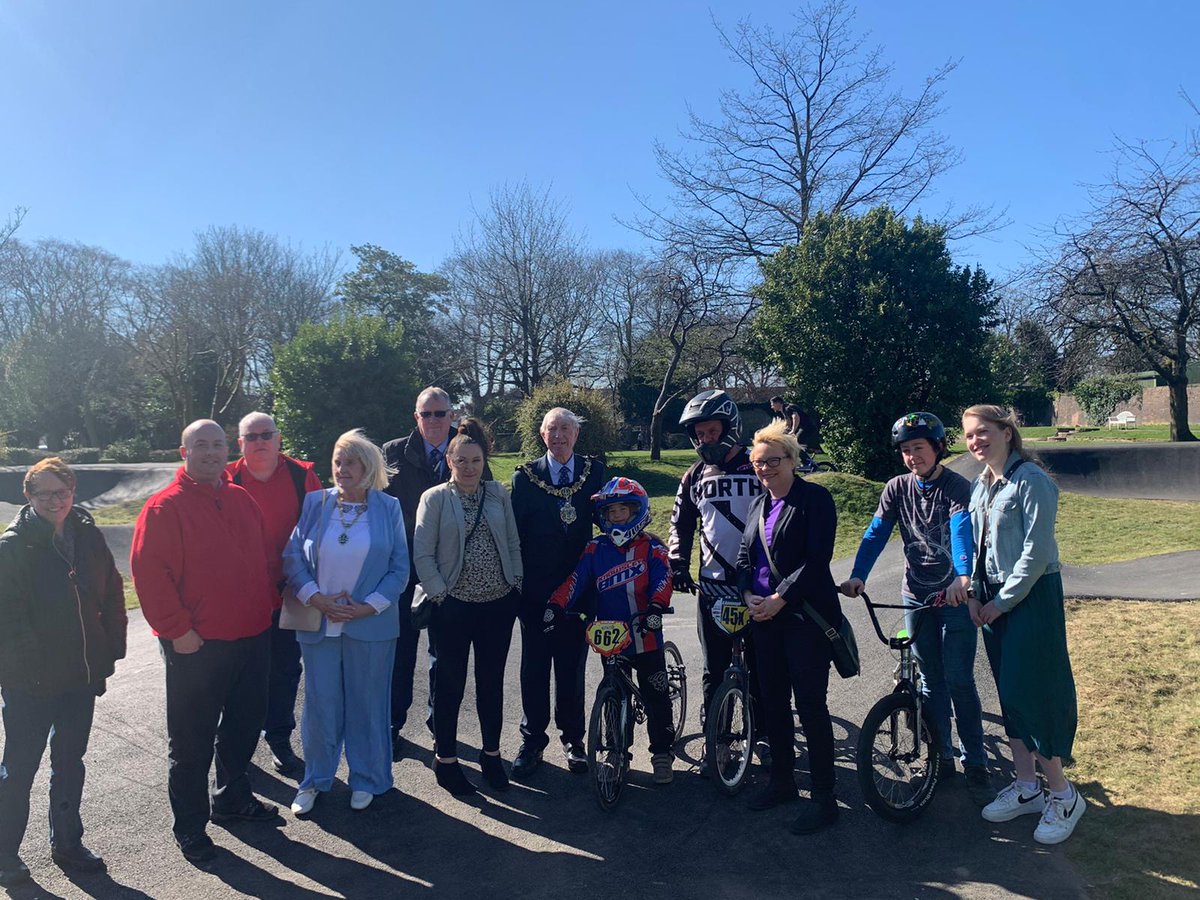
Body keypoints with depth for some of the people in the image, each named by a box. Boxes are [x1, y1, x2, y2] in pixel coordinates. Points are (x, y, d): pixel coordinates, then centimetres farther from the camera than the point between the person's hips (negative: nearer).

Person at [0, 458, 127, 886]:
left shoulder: (89, 536, 2)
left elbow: (112, 596, 7)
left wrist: (109, 653, 2)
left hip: (82, 676, 5)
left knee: (70, 763, 18)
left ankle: (67, 844, 33)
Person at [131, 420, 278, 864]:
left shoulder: (242, 499, 8)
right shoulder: (165, 507, -10)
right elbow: (148, 571, -15)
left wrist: (267, 602, 11)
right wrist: (177, 629, -16)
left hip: (253, 637, 6)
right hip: (196, 645, -6)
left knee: (245, 724, 19)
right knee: (192, 740, 6)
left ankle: (233, 797, 40)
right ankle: (190, 826, 23)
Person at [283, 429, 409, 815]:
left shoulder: (389, 508, 0)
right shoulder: (315, 503, 3)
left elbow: (400, 568, -1)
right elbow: (292, 556, 0)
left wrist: (368, 606, -11)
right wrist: (316, 598, -12)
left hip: (370, 624, -1)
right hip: (318, 622, 1)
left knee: (367, 704, 9)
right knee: (319, 704, 9)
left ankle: (366, 780, 27)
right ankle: (315, 780, 29)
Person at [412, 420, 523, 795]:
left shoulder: (499, 493, 4)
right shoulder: (434, 498, -4)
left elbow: (513, 544, 8)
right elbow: (422, 554, -6)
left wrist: (515, 583, 2)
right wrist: (439, 594, -10)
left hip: (499, 605, 3)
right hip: (454, 607, -3)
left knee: (492, 683, 13)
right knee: (451, 685, 7)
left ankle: (491, 755, 29)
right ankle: (446, 760, 24)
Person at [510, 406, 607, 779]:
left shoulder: (594, 471, 4)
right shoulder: (525, 476, 0)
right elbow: (515, 530, -1)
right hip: (536, 588, -1)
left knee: (572, 666, 10)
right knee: (534, 668, 7)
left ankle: (573, 739, 25)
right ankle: (532, 742, 21)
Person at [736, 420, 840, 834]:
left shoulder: (814, 499, -8)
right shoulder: (758, 504, 14)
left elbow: (817, 560, -15)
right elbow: (744, 555, 13)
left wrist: (779, 599, -17)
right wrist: (749, 594, -4)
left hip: (805, 616, -7)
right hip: (763, 616, 7)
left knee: (810, 705, -2)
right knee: (772, 702, 14)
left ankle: (824, 797, 11)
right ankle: (781, 781, 30)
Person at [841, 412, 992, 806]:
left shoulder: (957, 487, -10)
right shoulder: (897, 489, 2)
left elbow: (962, 531, -27)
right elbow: (875, 533, -7)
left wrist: (963, 577, -45)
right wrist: (857, 576, -23)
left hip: (956, 595, -4)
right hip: (917, 595, 4)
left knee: (959, 681, -2)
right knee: (931, 681, 11)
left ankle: (975, 763, 12)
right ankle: (942, 755, 24)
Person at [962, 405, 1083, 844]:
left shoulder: (1031, 480, -14)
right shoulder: (980, 485, 10)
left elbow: (1037, 552, -18)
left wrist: (1003, 601, -14)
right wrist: (973, 594, 2)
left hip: (1032, 597, -8)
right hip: (993, 599, 8)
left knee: (1032, 693, -4)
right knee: (1009, 692, 12)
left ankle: (1062, 793, 13)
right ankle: (1026, 786, 25)